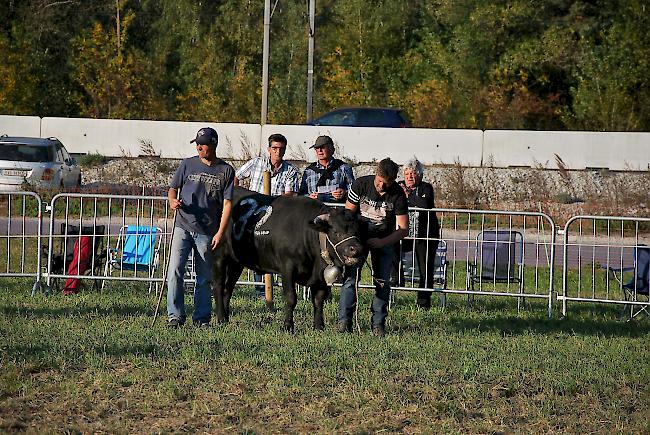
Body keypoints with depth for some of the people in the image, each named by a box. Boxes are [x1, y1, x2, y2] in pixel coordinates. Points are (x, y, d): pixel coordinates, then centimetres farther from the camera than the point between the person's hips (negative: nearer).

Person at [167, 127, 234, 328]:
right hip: (183, 226, 1)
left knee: (204, 277, 5)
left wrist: (220, 233, -6)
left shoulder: (226, 171, 2)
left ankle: (201, 318, 13)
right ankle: (175, 316, -7)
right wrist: (173, 200, -10)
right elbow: (173, 188, 14)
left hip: (207, 231, -1)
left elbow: (227, 203, 1)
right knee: (175, 271, -10)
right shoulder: (188, 164, 7)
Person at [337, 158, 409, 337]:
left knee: (382, 281, -6)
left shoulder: (397, 195, -19)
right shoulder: (361, 184, -18)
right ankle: (344, 322, -10)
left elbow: (403, 229, -16)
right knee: (350, 276, -12)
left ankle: (378, 324, 0)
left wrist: (382, 242, -28)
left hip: (385, 239, 0)